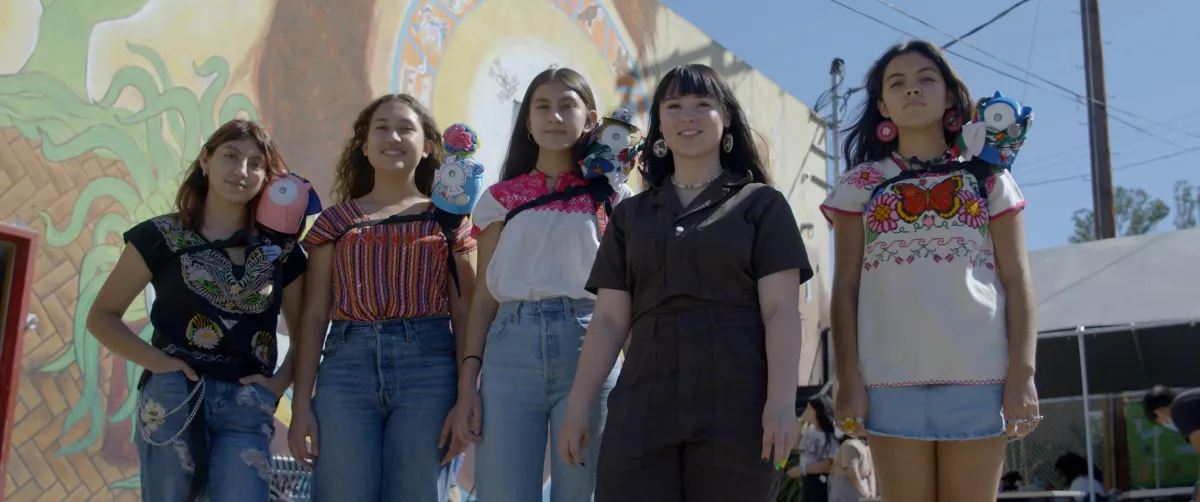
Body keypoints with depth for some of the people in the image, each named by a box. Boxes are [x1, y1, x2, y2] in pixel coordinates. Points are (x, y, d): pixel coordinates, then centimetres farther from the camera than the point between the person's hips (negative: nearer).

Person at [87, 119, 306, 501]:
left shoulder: (280, 249, 10)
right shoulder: (163, 236, 4)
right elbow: (102, 316, 6)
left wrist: (280, 382, 1)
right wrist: (156, 361, -8)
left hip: (247, 406, 2)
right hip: (174, 397, -1)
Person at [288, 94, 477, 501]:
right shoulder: (335, 221, 12)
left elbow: (465, 317, 5)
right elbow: (315, 317, 10)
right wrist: (301, 404, 4)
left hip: (428, 366, -1)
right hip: (347, 365, 1)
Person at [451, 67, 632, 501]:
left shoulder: (613, 197, 10)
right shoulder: (500, 199, 13)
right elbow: (484, 298, 10)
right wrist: (467, 383, 3)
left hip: (588, 349, -1)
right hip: (511, 350, 1)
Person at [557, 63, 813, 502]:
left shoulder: (762, 205, 8)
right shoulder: (630, 215, 16)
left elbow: (781, 310, -1)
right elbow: (609, 320, 12)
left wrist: (781, 401, -13)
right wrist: (578, 407, 4)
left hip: (735, 409, -2)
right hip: (643, 408, 2)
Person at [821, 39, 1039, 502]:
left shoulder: (988, 176, 13)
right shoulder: (861, 184, 11)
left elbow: (1017, 280, 7)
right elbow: (845, 288, 6)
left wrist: (1022, 372, -4)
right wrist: (848, 378, -3)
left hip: (979, 375, 0)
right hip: (891, 379, 0)